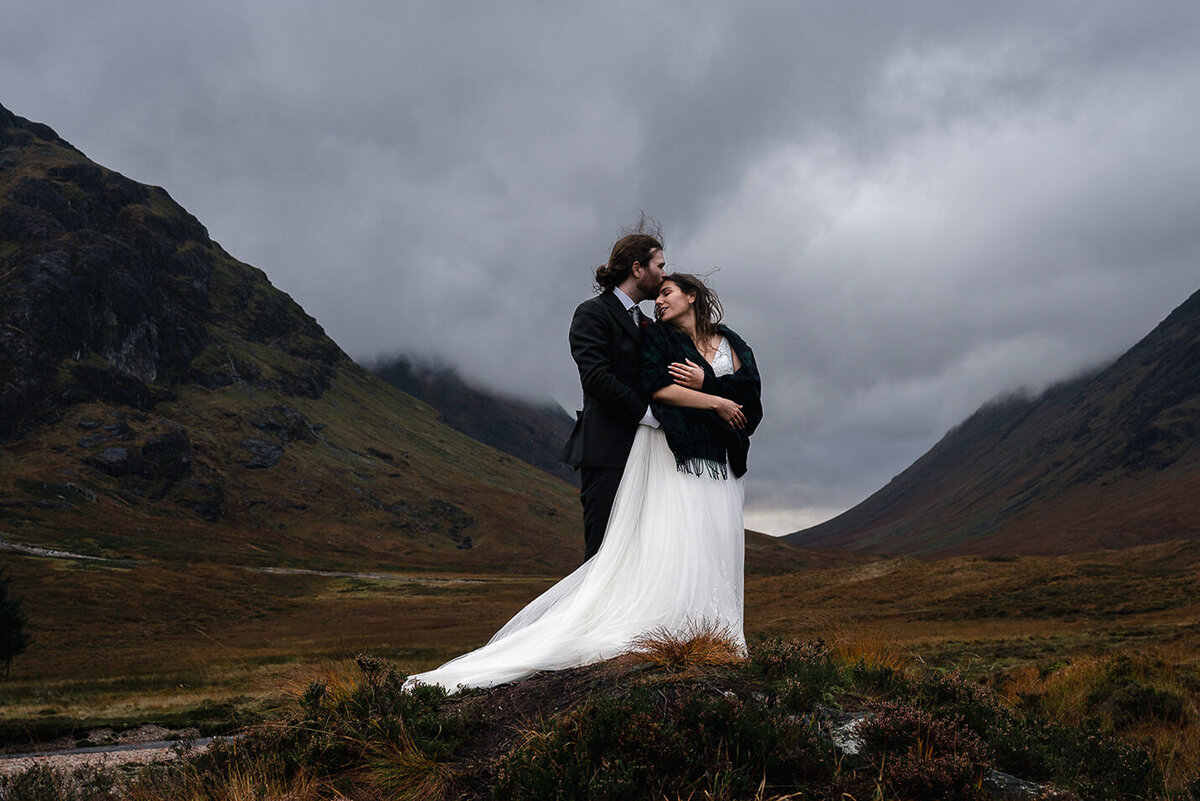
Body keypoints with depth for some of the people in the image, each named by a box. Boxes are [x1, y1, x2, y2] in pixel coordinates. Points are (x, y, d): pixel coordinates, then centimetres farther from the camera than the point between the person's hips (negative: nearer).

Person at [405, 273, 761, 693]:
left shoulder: (731, 343, 18)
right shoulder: (657, 337, 7)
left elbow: (750, 389, 6)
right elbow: (656, 386, -9)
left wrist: (704, 383, -8)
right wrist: (717, 402, -7)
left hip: (722, 464, 4)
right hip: (677, 454, -4)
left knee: (714, 552, 1)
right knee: (672, 549, -13)